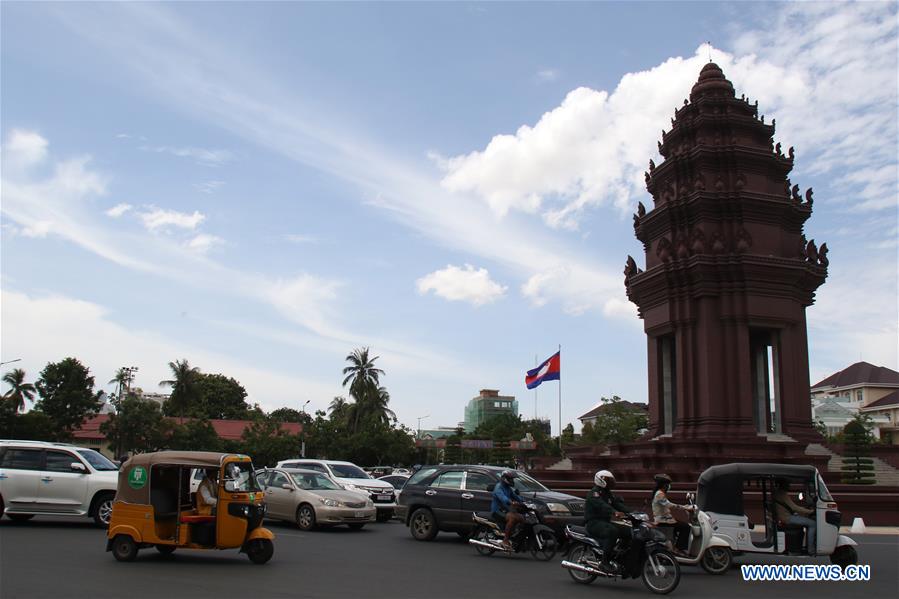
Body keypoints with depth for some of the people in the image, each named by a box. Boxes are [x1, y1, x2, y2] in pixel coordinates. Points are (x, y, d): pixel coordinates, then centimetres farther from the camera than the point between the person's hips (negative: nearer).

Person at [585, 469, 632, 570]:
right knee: (612, 531, -35)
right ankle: (605, 561, -31)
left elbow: (618, 504, 9)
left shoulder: (608, 494, 20)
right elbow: (601, 505, -29)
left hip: (605, 522, 9)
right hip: (593, 523, -9)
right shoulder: (594, 493, -10)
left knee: (628, 531, -5)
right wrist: (614, 512, -46)